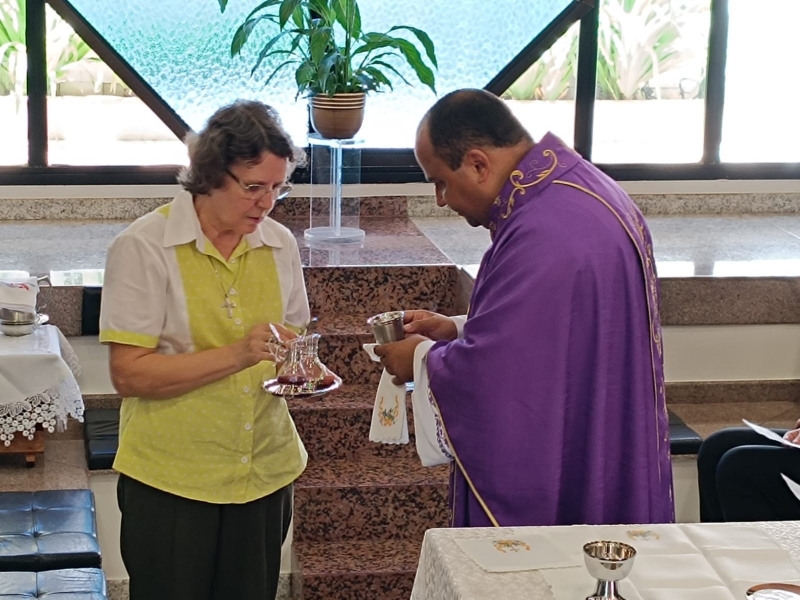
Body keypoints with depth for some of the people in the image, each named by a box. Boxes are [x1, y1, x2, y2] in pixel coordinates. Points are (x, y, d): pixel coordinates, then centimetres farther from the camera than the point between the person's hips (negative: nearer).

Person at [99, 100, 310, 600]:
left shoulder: (280, 245, 5)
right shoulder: (145, 247, -11)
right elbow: (129, 375, -16)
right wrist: (237, 355, -25)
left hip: (265, 474, 5)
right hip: (172, 481, -4)